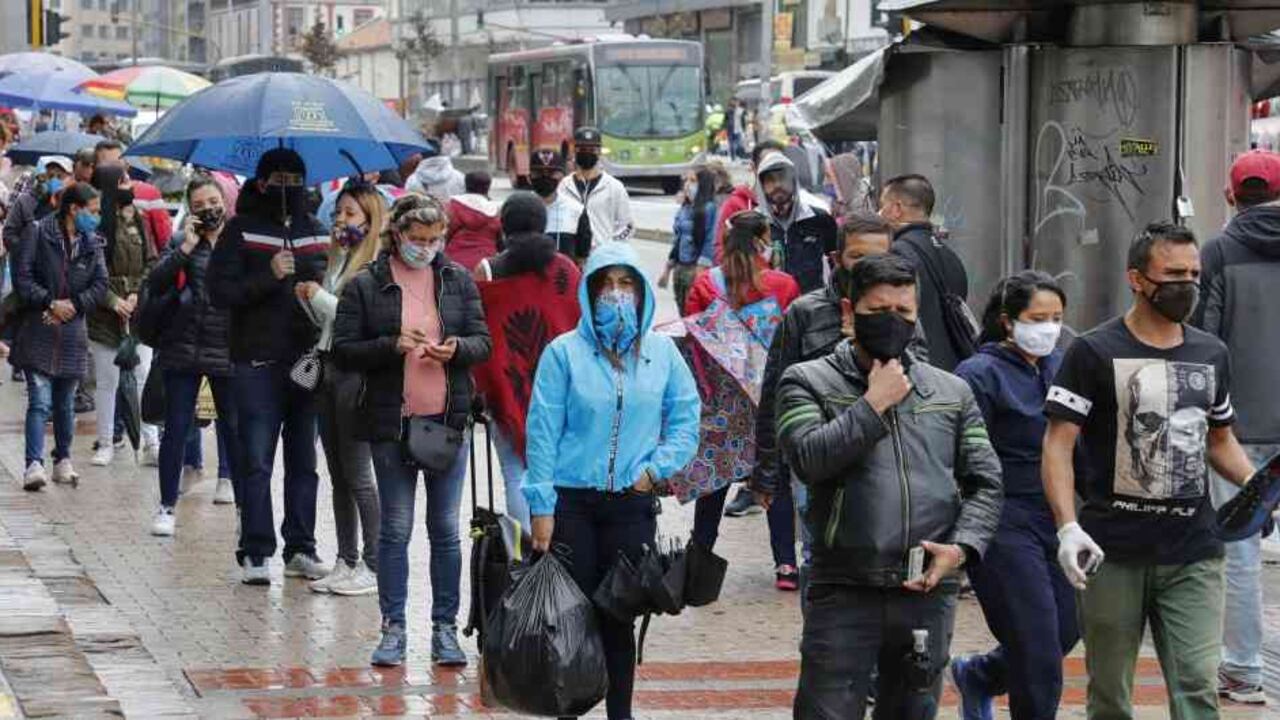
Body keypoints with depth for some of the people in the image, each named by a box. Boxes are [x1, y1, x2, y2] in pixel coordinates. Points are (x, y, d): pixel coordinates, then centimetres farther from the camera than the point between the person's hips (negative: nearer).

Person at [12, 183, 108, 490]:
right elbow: (22, 278, -7)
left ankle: (63, 460, 26)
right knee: (40, 401, -13)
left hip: (72, 332, 4)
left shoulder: (92, 243, 9)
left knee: (65, 402, 13)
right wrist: (50, 302, -14)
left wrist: (73, 304, -8)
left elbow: (100, 285, 6)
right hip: (38, 330, -4)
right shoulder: (39, 234, -4)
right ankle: (34, 465, -18)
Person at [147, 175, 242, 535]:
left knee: (235, 429, 5)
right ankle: (167, 505, 11)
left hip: (228, 351, 0)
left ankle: (245, 502, 15)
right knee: (177, 428, 4)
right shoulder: (181, 242, 5)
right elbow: (155, 284, -7)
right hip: (183, 349, 0)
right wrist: (186, 248, -13)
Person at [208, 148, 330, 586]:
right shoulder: (241, 231, 2)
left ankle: (301, 549, 16)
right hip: (258, 364, -4)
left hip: (308, 363, 4)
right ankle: (255, 553, 0)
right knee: (257, 463, -4)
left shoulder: (317, 233, 13)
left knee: (304, 463, 9)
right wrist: (270, 277, -17)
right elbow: (220, 292, -6)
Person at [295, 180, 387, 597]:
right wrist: (308, 298, 1)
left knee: (358, 475, -5)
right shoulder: (340, 258, 15)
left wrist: (319, 297, -10)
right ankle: (346, 562, 16)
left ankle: (373, 566, 1)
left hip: (356, 372, -8)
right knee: (338, 475, 11)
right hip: (330, 367, 8)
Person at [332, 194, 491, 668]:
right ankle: (393, 628, 10)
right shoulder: (365, 286, -1)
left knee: (446, 529, 5)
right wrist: (393, 346, -17)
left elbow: (484, 342, 9)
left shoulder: (458, 281, 6)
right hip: (391, 421, -2)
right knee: (395, 528, 3)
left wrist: (457, 348, -13)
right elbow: (343, 351, -3)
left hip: (449, 418, 2)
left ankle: (445, 628, 11)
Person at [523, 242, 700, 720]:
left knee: (620, 615, 8)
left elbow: (686, 418, 10)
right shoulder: (564, 352, -4)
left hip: (633, 502, 2)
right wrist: (541, 507, -9)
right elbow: (542, 432, -5)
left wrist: (657, 468, -5)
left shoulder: (662, 352, 5)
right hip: (572, 502, -2)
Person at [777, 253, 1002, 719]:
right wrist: (874, 405, -10)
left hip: (928, 593, 4)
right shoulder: (809, 381, 4)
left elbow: (985, 482, 12)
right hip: (843, 592, -4)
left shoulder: (952, 392, 14)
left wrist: (962, 547, -5)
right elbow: (808, 459, -13)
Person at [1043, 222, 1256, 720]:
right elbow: (1058, 445, -7)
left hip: (1193, 554, 3)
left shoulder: (1211, 355, 12)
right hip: (1114, 553, -3)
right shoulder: (1094, 353, -3)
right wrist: (1067, 526, -21)